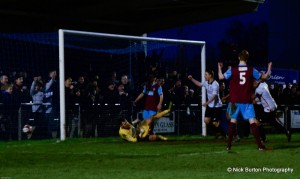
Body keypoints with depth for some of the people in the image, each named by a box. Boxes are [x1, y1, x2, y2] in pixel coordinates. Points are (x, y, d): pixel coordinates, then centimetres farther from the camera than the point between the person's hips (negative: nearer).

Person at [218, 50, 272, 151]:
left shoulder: (232, 70, -5)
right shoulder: (251, 70, -3)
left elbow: (221, 77, -6)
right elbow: (264, 77, 6)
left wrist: (219, 68, 13)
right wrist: (269, 68, 25)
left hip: (234, 100, 1)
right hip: (247, 101, -1)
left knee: (233, 121, 11)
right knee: (252, 122, -3)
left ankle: (229, 145, 9)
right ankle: (260, 145, -9)